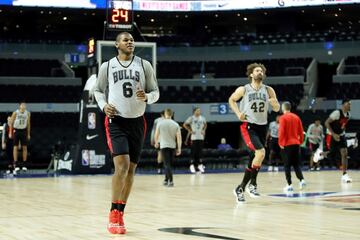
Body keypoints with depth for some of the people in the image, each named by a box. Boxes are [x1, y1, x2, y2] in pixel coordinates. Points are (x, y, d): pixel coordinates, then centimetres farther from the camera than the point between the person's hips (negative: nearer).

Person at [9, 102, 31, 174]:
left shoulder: (27, 113, -1)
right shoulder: (15, 113, -10)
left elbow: (28, 124, 9)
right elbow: (11, 123, -3)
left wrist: (28, 134, 8)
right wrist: (10, 133, -8)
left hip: (24, 131, 3)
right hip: (16, 130, -3)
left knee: (24, 147, 0)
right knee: (16, 147, -4)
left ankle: (24, 164, 5)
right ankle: (15, 164, -2)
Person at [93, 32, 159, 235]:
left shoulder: (144, 65, 4)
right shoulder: (107, 66, 2)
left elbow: (156, 92, 7)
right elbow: (98, 90, 13)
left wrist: (146, 97, -16)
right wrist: (103, 105, -7)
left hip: (137, 122, 3)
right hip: (116, 121, -3)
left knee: (131, 169, 6)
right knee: (122, 164, -19)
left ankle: (120, 214, 18)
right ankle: (114, 214, -9)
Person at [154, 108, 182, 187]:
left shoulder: (160, 123, -2)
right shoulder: (176, 124, 2)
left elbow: (156, 135, 3)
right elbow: (178, 136, -2)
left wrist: (156, 143, 21)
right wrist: (179, 148, 0)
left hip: (164, 145, -3)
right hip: (172, 146, 3)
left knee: (167, 164, -6)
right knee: (169, 164, 17)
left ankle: (170, 180, -21)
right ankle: (166, 180, 26)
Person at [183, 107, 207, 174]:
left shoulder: (202, 118, 7)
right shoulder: (191, 118, -6)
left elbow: (205, 124, 24)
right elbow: (185, 125, -2)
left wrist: (204, 130, 9)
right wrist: (190, 131, -8)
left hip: (201, 137, 4)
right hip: (194, 137, -4)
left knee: (200, 152, 7)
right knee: (194, 152, -3)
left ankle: (200, 165, 13)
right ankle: (192, 165, 4)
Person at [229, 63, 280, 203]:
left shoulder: (268, 90, 4)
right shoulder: (243, 90, -4)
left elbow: (277, 109, 9)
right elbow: (231, 100, 13)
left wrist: (274, 103, -14)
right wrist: (238, 113, -3)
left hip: (262, 127, 5)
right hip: (248, 126, -4)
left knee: (253, 159, 6)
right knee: (260, 153, -24)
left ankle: (240, 188, 20)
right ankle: (253, 184, -8)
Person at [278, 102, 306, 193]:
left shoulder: (283, 118, -7)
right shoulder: (296, 117, 9)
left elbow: (281, 132, -15)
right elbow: (301, 131, 9)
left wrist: (280, 143, -8)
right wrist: (300, 141, 17)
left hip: (286, 144, -5)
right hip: (296, 144, 5)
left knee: (287, 165, 1)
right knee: (296, 164, 13)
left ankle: (289, 185, -2)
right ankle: (302, 180, -5)